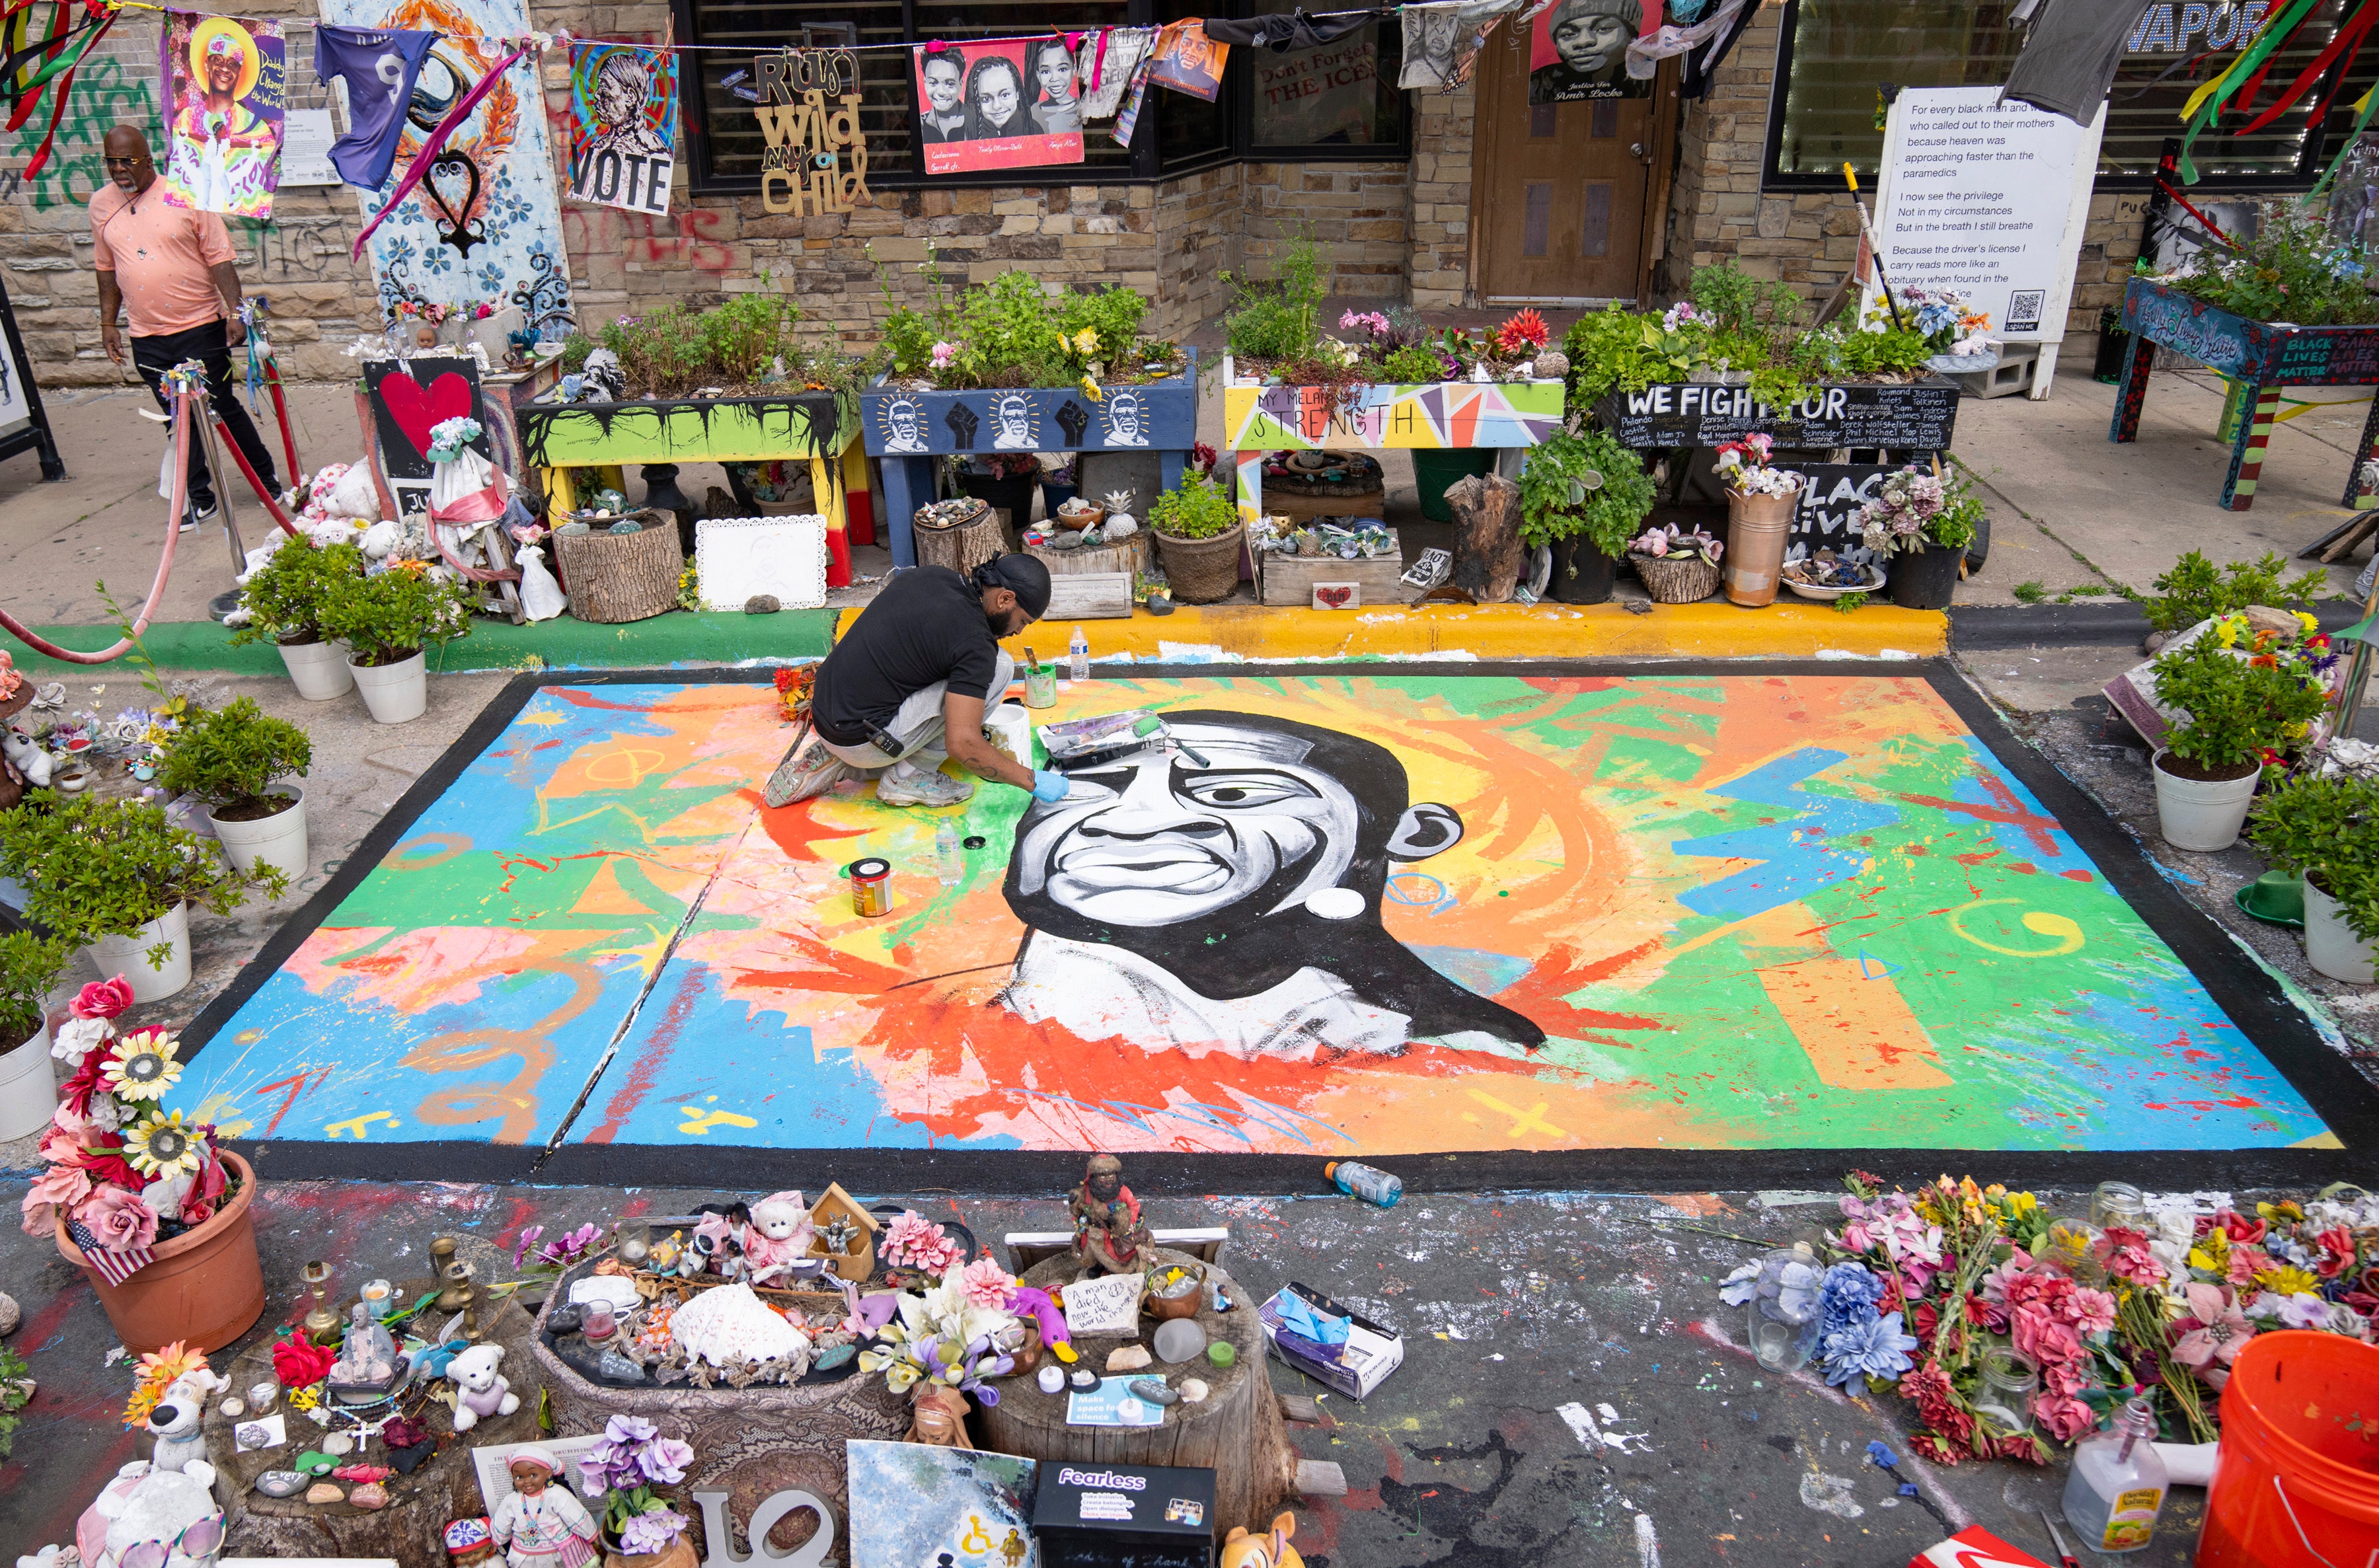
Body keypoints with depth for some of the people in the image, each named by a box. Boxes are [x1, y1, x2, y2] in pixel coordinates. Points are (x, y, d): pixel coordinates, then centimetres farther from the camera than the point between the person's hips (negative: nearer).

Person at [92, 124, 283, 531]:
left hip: (200, 327, -3)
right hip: (147, 337, 4)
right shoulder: (101, 204, 6)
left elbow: (219, 259, -7)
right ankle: (198, 498, 16)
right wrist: (107, 323, 14)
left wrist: (235, 310, -15)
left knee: (223, 406, 3)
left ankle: (267, 477, 20)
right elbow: (107, 269, 15)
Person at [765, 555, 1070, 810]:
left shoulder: (929, 574, 8)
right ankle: (910, 776, 0)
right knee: (1000, 666, -8)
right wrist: (1032, 781, -11)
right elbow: (962, 742, -22)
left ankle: (831, 758, 16)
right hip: (862, 740, -8)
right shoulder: (975, 642, -16)